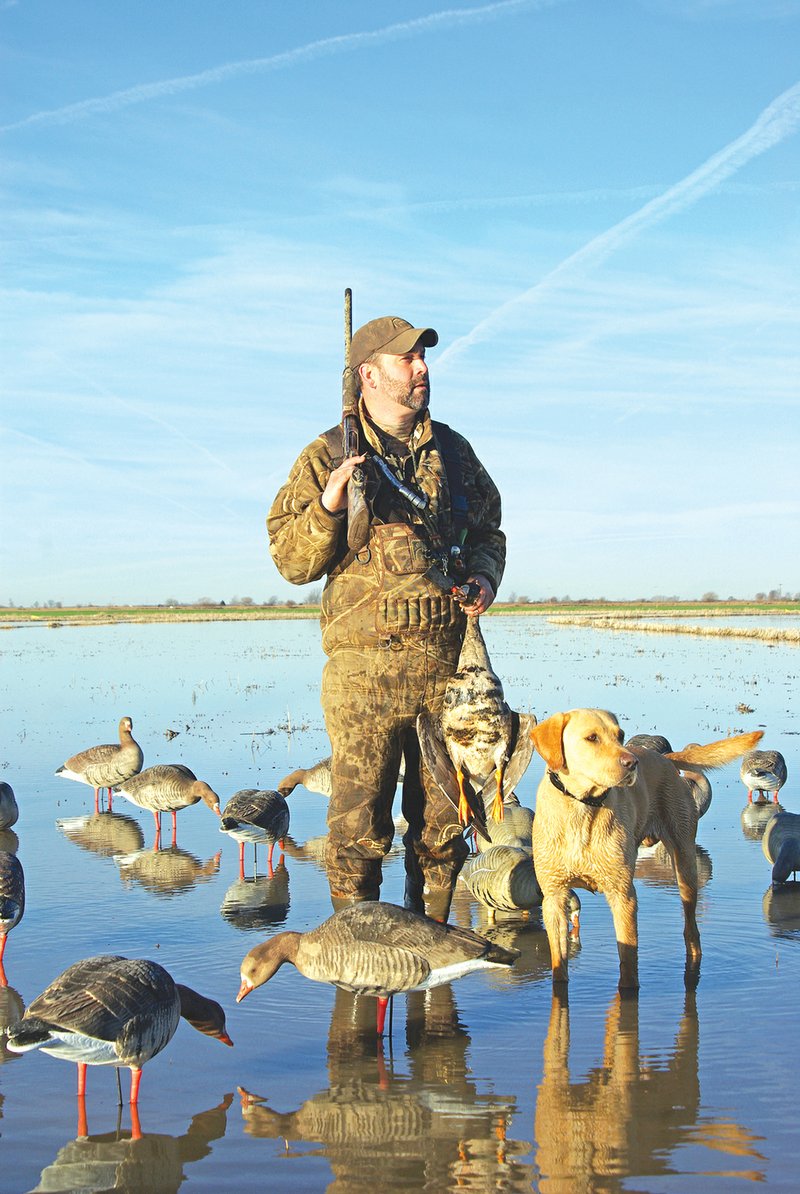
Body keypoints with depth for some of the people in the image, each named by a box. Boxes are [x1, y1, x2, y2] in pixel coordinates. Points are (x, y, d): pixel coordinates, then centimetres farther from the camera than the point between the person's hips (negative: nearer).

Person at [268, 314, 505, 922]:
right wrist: (328, 506, -19)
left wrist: (484, 577, 4)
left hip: (448, 663, 4)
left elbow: (490, 531, 24)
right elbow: (291, 561, -2)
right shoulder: (327, 457, 0)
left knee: (442, 816, 12)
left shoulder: (453, 450, 12)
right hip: (366, 664, -4)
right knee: (360, 822, 0)